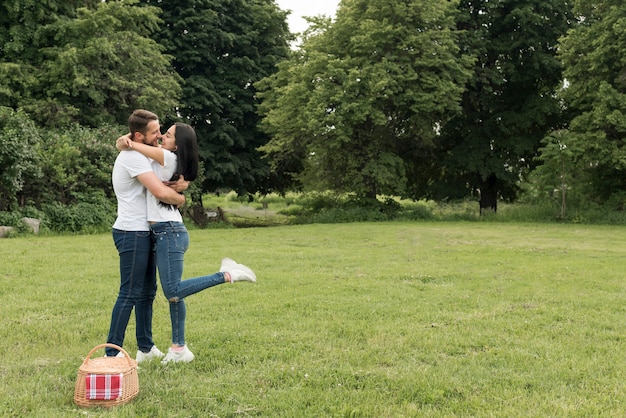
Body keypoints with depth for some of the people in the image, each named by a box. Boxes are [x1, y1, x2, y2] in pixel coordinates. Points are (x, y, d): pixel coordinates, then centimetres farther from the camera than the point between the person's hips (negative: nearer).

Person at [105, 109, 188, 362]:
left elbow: (159, 185, 15)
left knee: (147, 291, 14)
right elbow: (161, 193, -25)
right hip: (132, 234, -10)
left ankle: (146, 348, 22)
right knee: (130, 294, -8)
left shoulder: (139, 156, 16)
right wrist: (180, 198, -4)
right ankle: (112, 353, -4)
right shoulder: (133, 157, -17)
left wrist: (178, 184, -9)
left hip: (142, 233, 10)